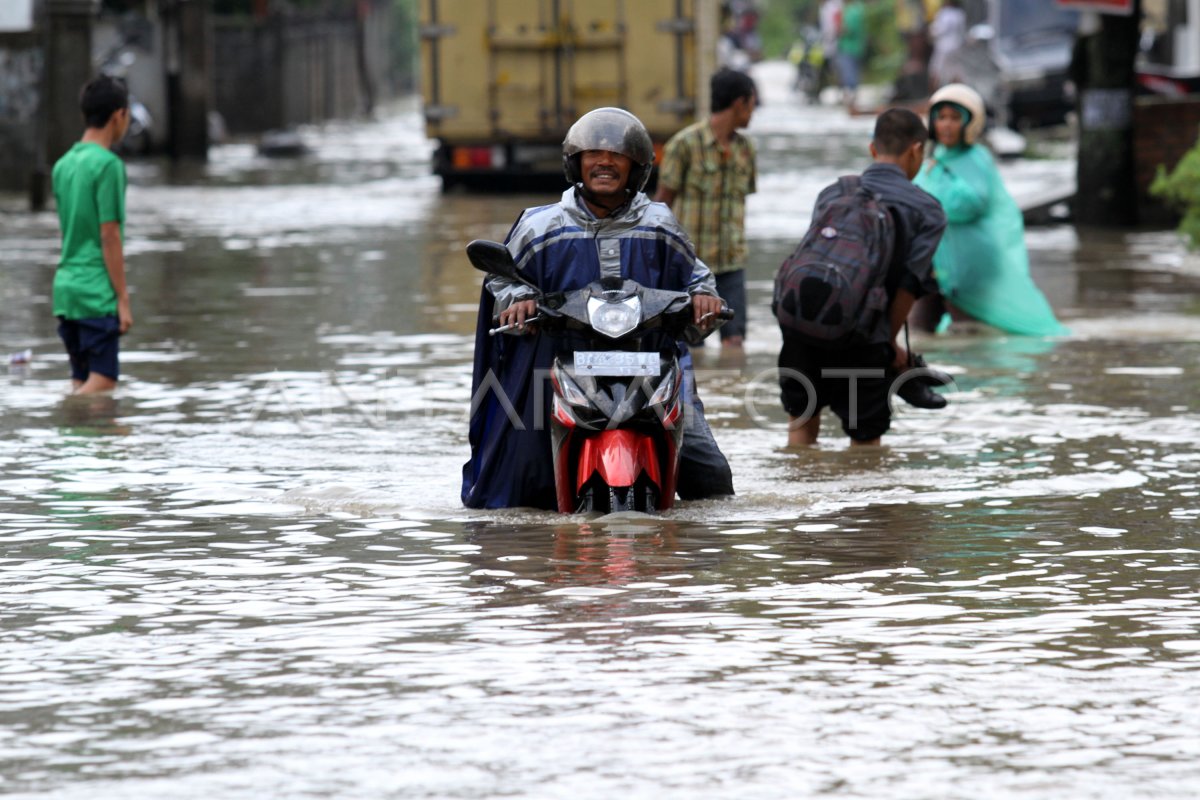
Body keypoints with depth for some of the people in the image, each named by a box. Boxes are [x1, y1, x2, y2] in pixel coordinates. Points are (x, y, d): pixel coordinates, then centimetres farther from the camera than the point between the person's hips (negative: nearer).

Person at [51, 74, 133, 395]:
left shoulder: (62, 166, 13)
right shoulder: (108, 165, -11)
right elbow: (109, 237, -14)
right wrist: (123, 299, -11)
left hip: (65, 288, 8)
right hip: (98, 294, -8)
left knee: (81, 383, 10)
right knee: (102, 382, -9)